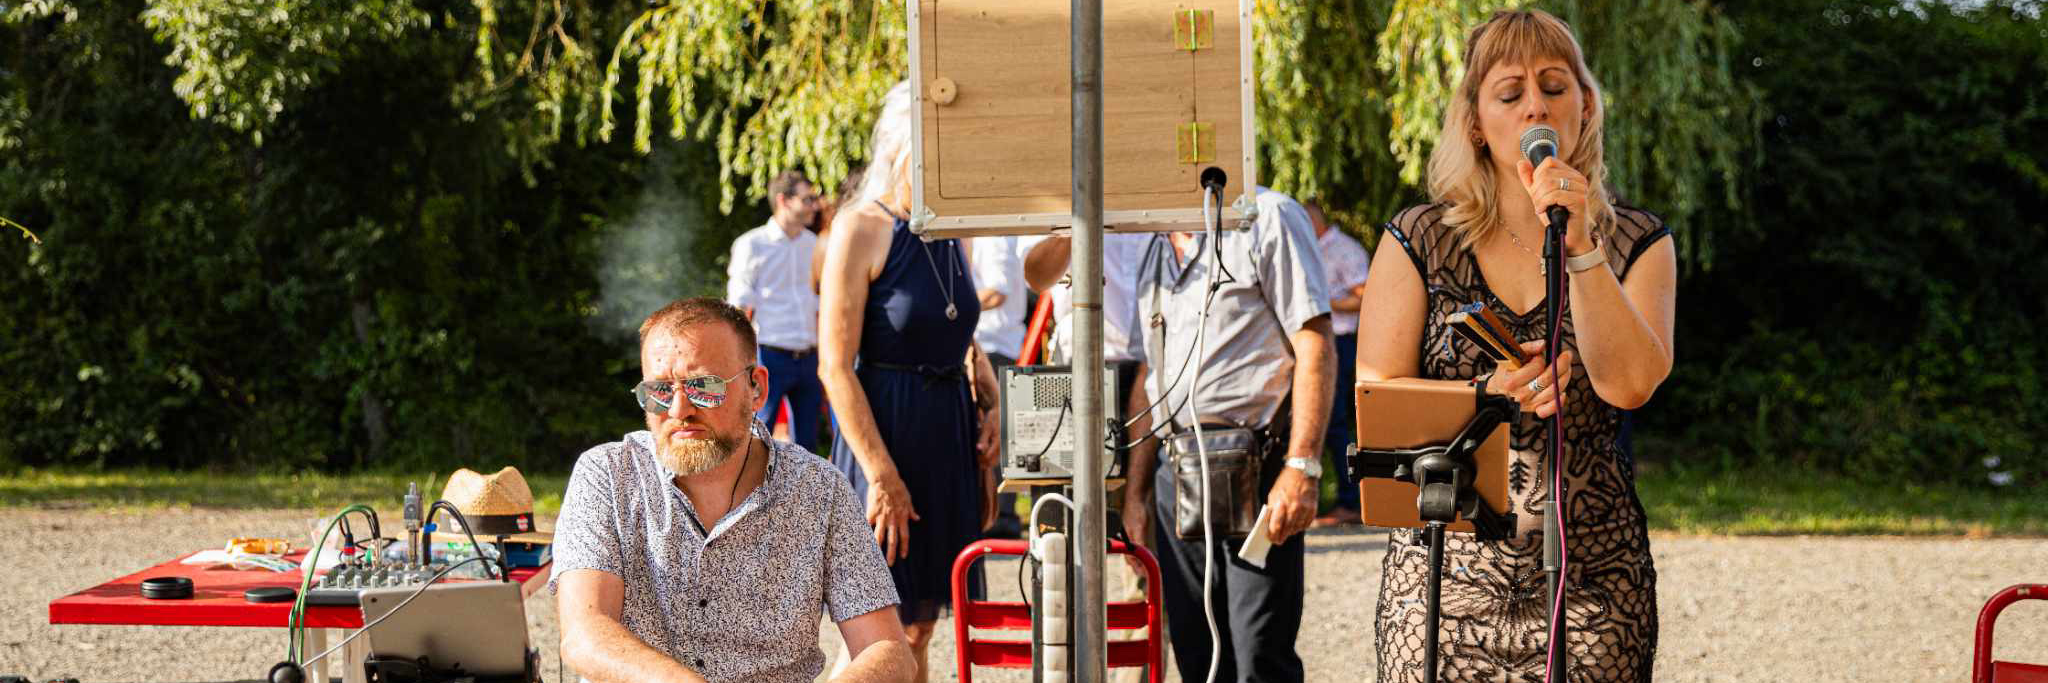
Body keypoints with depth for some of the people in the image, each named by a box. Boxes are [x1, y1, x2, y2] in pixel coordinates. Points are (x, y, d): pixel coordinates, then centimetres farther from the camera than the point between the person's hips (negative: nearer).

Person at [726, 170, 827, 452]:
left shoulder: (812, 245, 11)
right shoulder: (752, 245, -4)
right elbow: (739, 310, -5)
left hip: (808, 361, 5)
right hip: (770, 357, -5)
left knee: (807, 445, 8)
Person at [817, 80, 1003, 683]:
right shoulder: (862, 227, -10)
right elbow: (835, 366, -15)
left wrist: (989, 405, 7)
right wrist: (881, 474, -19)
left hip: (950, 430, 7)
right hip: (885, 430, -7)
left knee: (919, 628, 11)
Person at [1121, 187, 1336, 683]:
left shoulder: (1266, 218, -3)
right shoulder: (1156, 252, 19)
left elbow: (1315, 348, -10)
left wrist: (1301, 468, -18)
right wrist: (1136, 489, 18)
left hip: (1254, 468, -7)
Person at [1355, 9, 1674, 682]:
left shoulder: (1636, 244, 7)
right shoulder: (1418, 241, 5)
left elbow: (1627, 384, -10)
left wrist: (1577, 246, -17)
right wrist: (1487, 398, -15)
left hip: (1589, 573, 0)